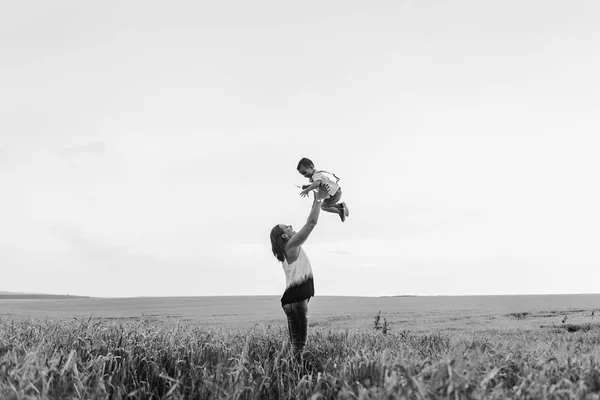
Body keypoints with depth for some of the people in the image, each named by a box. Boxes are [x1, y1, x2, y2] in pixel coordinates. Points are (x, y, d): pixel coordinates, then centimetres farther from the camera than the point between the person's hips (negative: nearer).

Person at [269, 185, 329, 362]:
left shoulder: (291, 247, 18)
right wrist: (319, 199, -4)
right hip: (295, 299, -10)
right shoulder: (292, 245, -7)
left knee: (297, 342, 7)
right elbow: (312, 223, -10)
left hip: (294, 299, 10)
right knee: (298, 343, -12)